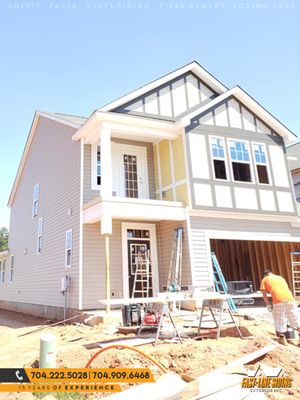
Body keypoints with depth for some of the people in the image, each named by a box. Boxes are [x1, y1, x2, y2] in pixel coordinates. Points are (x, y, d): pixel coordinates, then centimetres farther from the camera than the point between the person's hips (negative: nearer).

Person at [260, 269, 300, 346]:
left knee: (279, 319, 12)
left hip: (278, 300, -4)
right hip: (290, 299, 4)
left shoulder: (265, 280, 19)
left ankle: (282, 338, 22)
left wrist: (268, 304, 19)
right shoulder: (280, 277, 31)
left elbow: (264, 294, 13)